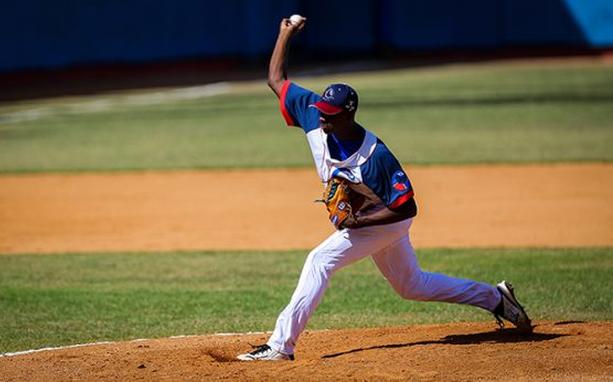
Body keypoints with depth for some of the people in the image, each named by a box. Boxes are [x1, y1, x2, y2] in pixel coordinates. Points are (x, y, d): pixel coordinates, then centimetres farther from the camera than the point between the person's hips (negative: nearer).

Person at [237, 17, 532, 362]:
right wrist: (286, 34, -14)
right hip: (363, 219, 9)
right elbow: (276, 79, -9)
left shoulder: (376, 156, -34)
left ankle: (281, 345, -21)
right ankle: (494, 298, 35)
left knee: (320, 261, -22)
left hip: (385, 221, -9)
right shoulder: (315, 116, -17)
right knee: (412, 285, 21)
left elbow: (408, 207, -30)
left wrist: (360, 221, -32)